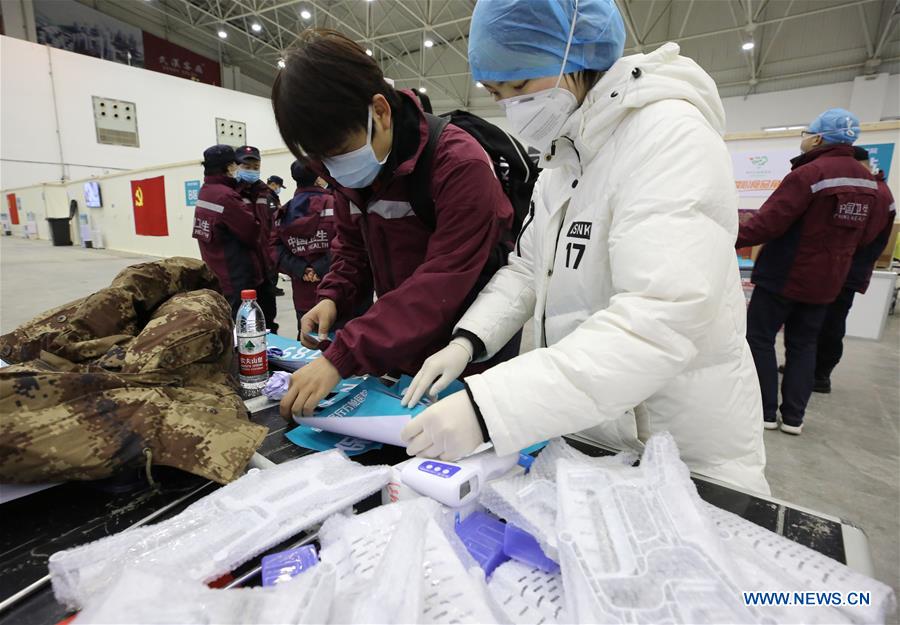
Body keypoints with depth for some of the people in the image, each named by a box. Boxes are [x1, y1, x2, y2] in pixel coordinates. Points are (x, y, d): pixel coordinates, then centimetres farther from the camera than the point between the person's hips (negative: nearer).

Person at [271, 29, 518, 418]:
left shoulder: (460, 165, -25)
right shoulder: (349, 169, -2)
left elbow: (442, 284, -32)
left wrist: (341, 358, -35)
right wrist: (334, 297, -9)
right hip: (402, 350, 7)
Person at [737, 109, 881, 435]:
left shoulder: (808, 174, -17)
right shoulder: (868, 181, 9)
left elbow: (767, 223, -22)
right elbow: (864, 237, 16)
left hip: (784, 276, -7)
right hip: (825, 281, 7)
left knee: (759, 337, 3)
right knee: (803, 345, 13)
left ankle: (764, 411, 6)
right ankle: (793, 417, 15)